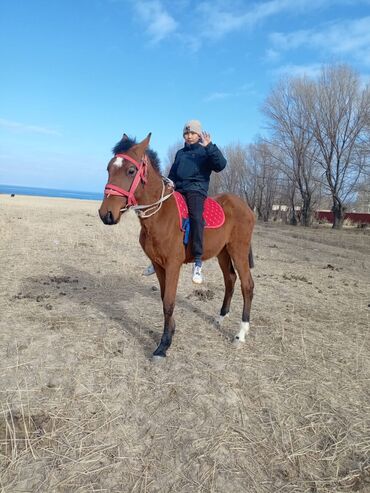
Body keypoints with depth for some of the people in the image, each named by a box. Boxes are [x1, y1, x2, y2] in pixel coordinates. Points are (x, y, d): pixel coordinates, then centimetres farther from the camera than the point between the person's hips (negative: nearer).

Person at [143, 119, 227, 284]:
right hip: (178, 190, 6)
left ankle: (198, 262, -33)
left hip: (197, 190, -6)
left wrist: (210, 147, -16)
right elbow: (172, 174, 26)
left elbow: (221, 165, -9)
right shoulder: (180, 153, 24)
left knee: (196, 217, -33)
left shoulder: (206, 152, 8)